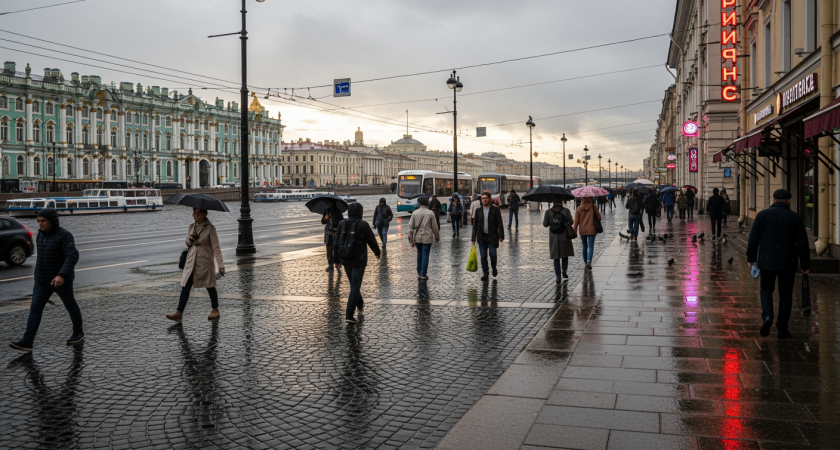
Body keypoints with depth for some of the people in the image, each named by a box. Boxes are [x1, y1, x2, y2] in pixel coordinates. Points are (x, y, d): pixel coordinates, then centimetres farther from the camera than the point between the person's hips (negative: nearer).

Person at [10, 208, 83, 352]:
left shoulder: (64, 235, -18)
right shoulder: (41, 234, 5)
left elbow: (72, 256, -27)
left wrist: (62, 275, -38)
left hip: (62, 279, -6)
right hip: (43, 280, 6)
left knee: (70, 305, 10)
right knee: (35, 308, -3)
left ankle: (78, 333, 29)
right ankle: (27, 342, -7)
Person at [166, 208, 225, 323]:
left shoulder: (210, 228, -10)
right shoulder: (192, 226, 7)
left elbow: (216, 247, -13)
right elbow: (188, 243, 18)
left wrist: (221, 265, -20)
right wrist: (190, 239, -7)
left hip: (205, 261, -5)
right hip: (192, 260, 5)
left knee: (210, 286, 8)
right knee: (185, 286, -1)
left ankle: (215, 310, 25)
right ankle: (179, 313, -2)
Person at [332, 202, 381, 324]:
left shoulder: (342, 224, 1)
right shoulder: (363, 225, -13)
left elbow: (336, 243, 3)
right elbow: (372, 241, -5)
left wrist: (336, 260, 11)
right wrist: (377, 252, 15)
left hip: (345, 260, 5)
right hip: (358, 261, -5)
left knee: (354, 284, 22)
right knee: (355, 287, -2)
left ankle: (360, 306, 41)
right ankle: (349, 315, -7)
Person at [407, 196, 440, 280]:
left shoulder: (414, 213, -1)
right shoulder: (430, 213, -6)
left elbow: (410, 227, -2)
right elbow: (434, 227, -2)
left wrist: (411, 240, 3)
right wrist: (437, 237, 14)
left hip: (417, 237, 3)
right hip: (427, 238, -3)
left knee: (419, 254, 18)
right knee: (425, 255, 3)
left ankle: (419, 272, 21)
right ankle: (423, 274, 3)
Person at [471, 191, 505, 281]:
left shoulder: (495, 209, -3)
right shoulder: (478, 210, 7)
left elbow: (500, 223, -4)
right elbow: (475, 225, 9)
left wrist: (501, 236, -10)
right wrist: (473, 238, 5)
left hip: (492, 236, -3)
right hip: (482, 237, 3)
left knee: (492, 254, -7)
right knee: (483, 256, 3)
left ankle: (494, 268, 21)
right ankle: (485, 273, 14)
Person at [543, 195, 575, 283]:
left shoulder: (548, 212, -6)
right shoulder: (566, 211, -9)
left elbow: (545, 224, -2)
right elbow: (571, 222, -1)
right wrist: (573, 221, 21)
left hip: (553, 238, 0)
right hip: (564, 237, 0)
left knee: (556, 257, 6)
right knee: (565, 255, 22)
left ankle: (558, 276, 0)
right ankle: (564, 271, 25)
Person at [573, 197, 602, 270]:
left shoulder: (579, 209, -3)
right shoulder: (593, 207, -5)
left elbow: (576, 221, -4)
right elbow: (599, 217, -1)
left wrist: (575, 231, 2)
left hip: (582, 231, 2)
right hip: (591, 230, -2)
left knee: (584, 246, 17)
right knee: (591, 246, -3)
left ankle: (585, 262, 27)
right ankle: (589, 261, -23)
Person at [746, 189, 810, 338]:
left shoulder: (762, 215, 0)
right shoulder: (795, 218, -1)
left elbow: (753, 238, 2)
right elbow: (802, 243, -1)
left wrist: (751, 258, 10)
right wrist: (805, 265, 5)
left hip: (766, 261, 0)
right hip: (788, 263, 0)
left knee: (766, 289, 13)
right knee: (785, 294, 9)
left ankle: (767, 316, -14)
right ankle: (782, 328, 10)